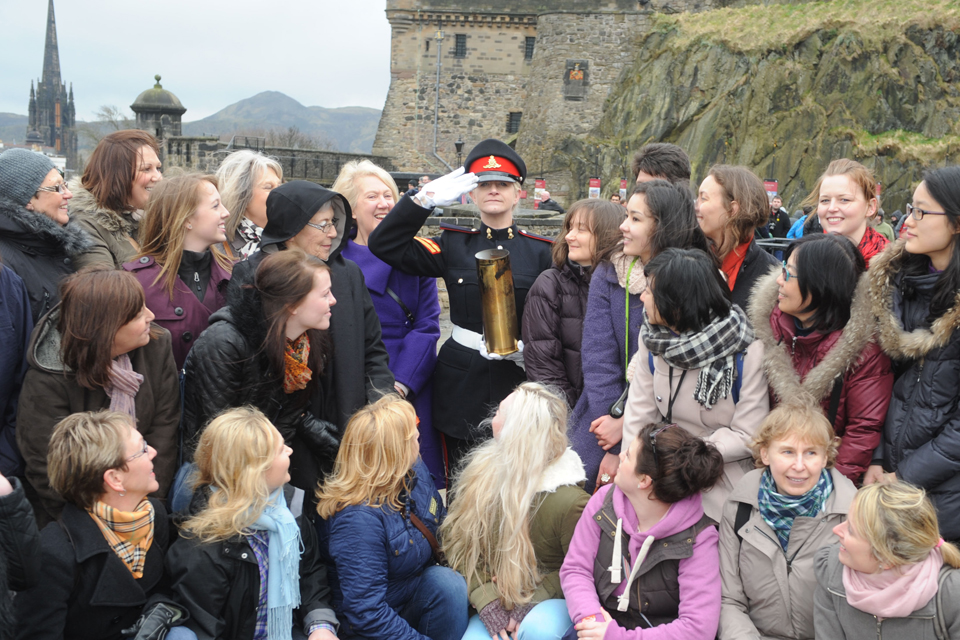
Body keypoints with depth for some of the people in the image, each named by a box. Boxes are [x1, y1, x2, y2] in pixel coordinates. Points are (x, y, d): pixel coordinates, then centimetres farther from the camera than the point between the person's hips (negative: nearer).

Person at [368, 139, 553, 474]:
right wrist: (425, 199, -8)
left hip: (519, 382, -1)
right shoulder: (454, 245, 7)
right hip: (462, 386, 1)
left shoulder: (542, 252, 4)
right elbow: (384, 245, -1)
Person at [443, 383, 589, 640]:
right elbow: (459, 542, -1)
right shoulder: (481, 471, -4)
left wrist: (530, 603, -17)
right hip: (496, 598, 4)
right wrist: (486, 600, -13)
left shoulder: (569, 502, -19)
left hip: (551, 600, -3)